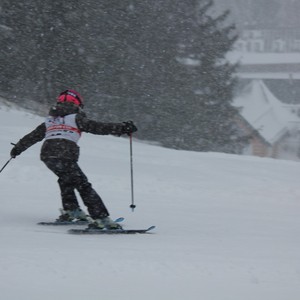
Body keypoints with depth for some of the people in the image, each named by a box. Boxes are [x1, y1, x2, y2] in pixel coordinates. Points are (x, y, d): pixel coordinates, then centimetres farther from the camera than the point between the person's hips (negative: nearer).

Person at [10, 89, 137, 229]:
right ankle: (101, 218, -15)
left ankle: (70, 210, 28)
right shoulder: (76, 118, 8)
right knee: (83, 185, -6)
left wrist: (17, 148, 45)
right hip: (65, 155, -6)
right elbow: (98, 127, -2)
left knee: (65, 179, 31)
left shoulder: (49, 120, 25)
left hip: (46, 155, 6)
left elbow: (32, 136, 32)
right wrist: (122, 128, -2)